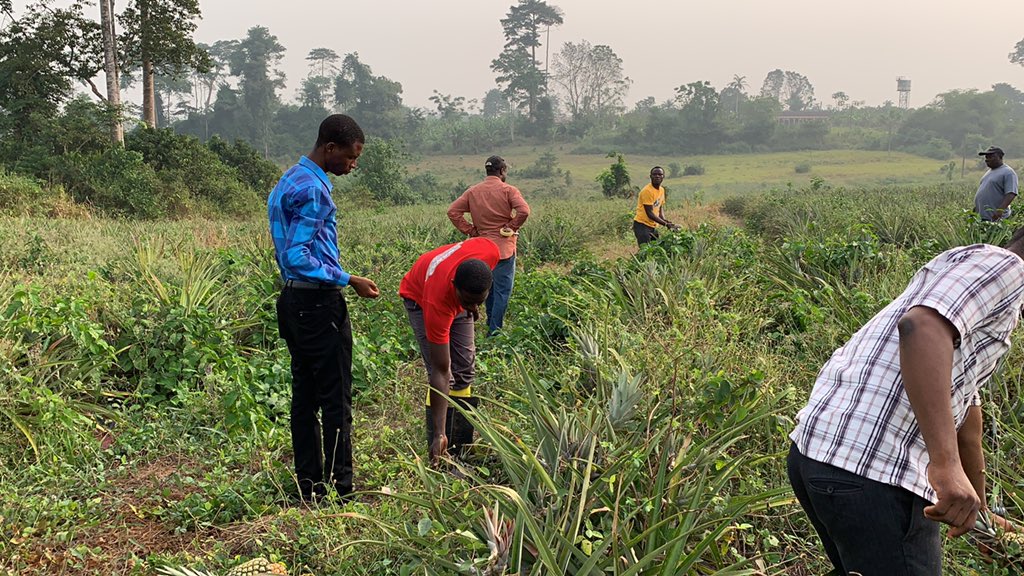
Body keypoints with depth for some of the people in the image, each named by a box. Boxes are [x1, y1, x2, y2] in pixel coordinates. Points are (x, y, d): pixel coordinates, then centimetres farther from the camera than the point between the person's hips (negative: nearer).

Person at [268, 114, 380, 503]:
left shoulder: (288, 182, 16)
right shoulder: (312, 189, -16)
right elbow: (298, 257, -22)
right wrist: (348, 280, -19)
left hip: (293, 301, 10)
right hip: (318, 304, -10)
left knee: (304, 397, 12)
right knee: (336, 400, -3)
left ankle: (309, 486, 19)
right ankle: (340, 487, 3)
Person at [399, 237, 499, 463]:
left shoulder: (490, 252, -38)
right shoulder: (436, 302, -44)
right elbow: (440, 373, -38)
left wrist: (474, 304, 2)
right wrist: (438, 435, -38)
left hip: (456, 299, 5)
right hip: (419, 296, -5)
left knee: (465, 370, 3)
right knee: (445, 375, -16)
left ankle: (463, 448, 13)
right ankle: (441, 452, -7)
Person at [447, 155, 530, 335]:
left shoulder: (473, 191, 5)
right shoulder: (508, 190, -9)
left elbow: (453, 211, 0)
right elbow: (524, 211, -23)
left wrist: (470, 230, 3)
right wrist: (512, 227, -8)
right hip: (504, 248, -5)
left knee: (489, 287, 21)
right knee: (502, 290, -1)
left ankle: (491, 323, 33)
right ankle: (495, 331, -4)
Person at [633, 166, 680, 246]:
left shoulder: (662, 190, 10)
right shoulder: (647, 191, -17)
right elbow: (650, 213, -19)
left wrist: (665, 220, -1)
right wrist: (666, 224, -18)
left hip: (653, 226, 9)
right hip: (642, 225, -9)